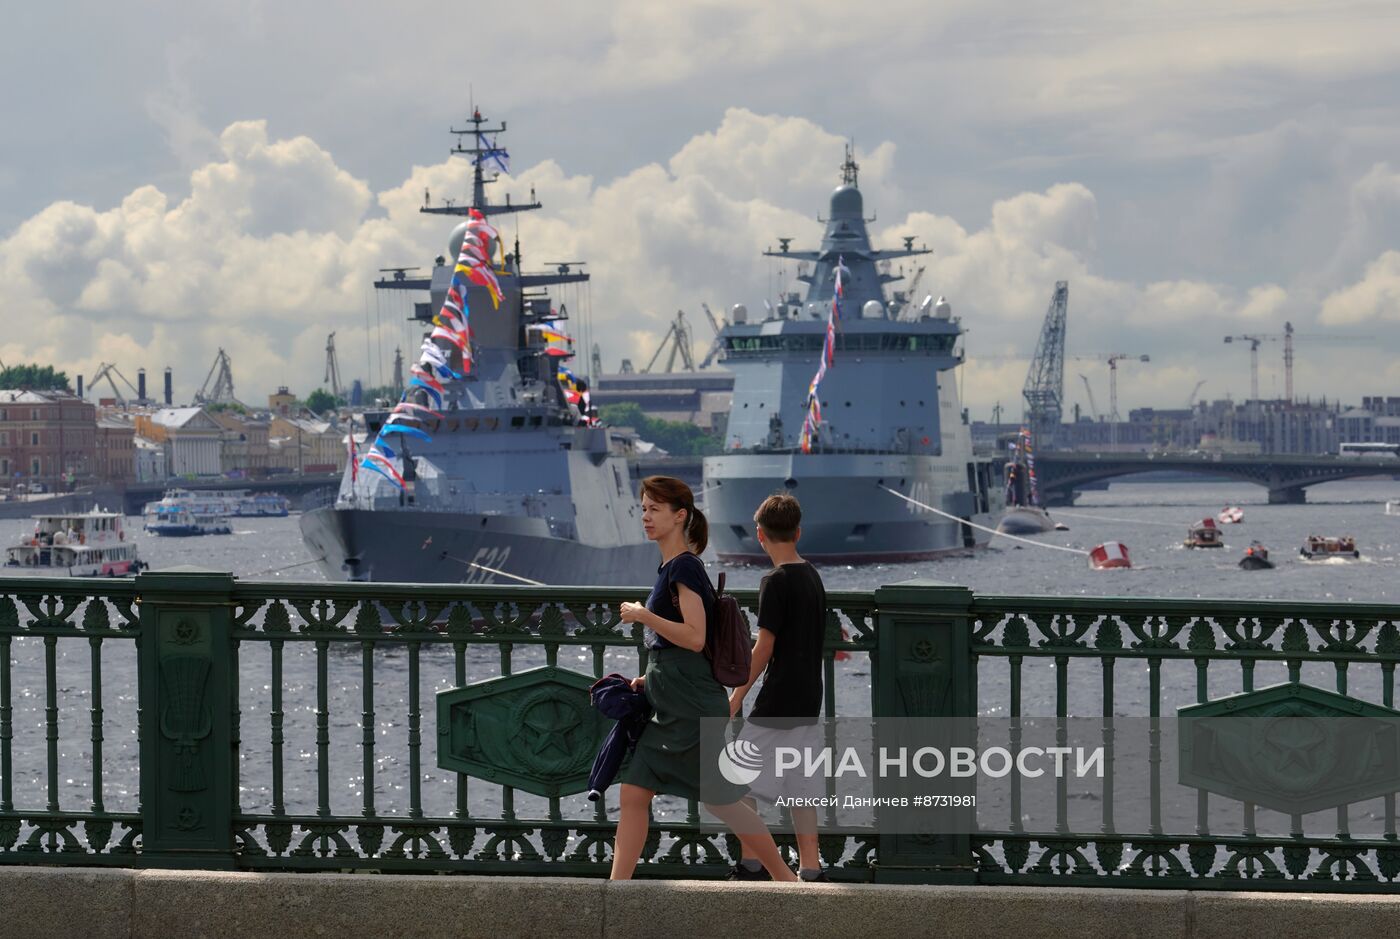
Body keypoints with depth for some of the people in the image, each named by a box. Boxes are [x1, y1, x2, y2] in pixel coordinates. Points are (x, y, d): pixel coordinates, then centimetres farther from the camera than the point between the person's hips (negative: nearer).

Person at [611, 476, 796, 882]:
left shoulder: (684, 567, -13)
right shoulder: (671, 568, 16)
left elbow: (694, 638, -22)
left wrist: (642, 616, -19)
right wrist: (648, 680, 17)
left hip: (693, 709, -10)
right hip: (670, 711, 10)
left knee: (723, 802, -2)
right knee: (633, 795, 2)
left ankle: (785, 877, 10)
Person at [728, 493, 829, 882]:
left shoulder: (776, 581, -14)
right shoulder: (813, 577, 10)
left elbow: (764, 649, -15)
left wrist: (737, 697, -8)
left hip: (777, 703, -8)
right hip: (808, 701, 8)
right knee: (800, 784, 10)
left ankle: (751, 865, 2)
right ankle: (810, 869, 7)